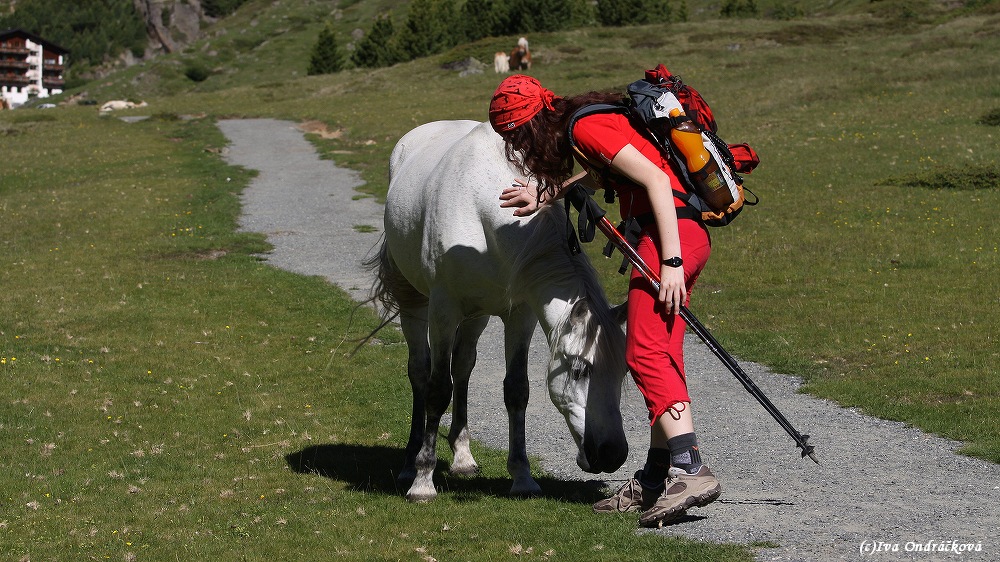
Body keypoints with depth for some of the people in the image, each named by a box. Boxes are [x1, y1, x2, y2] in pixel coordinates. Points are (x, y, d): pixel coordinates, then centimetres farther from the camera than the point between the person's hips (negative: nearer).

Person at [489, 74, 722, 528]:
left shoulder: (586, 128, -11)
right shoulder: (587, 122, 19)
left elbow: (656, 180, -19)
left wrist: (670, 262, -23)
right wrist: (545, 198, 47)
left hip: (670, 232, -10)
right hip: (687, 235, 10)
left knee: (645, 354, -16)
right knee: (661, 359, 10)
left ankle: (690, 468, -26)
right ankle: (657, 478, 12)